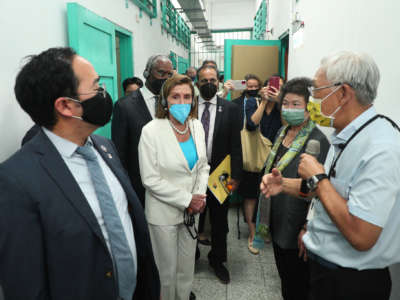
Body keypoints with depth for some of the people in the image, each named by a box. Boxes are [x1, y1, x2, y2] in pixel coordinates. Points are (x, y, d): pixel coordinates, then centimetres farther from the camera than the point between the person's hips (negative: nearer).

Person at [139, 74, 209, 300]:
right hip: (165, 212, -4)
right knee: (167, 269, 12)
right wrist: (187, 200, -16)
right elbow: (150, 179, -17)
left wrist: (200, 196, -6)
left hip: (192, 209, 5)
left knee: (188, 265, 19)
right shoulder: (151, 131, -17)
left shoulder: (197, 126, 0)